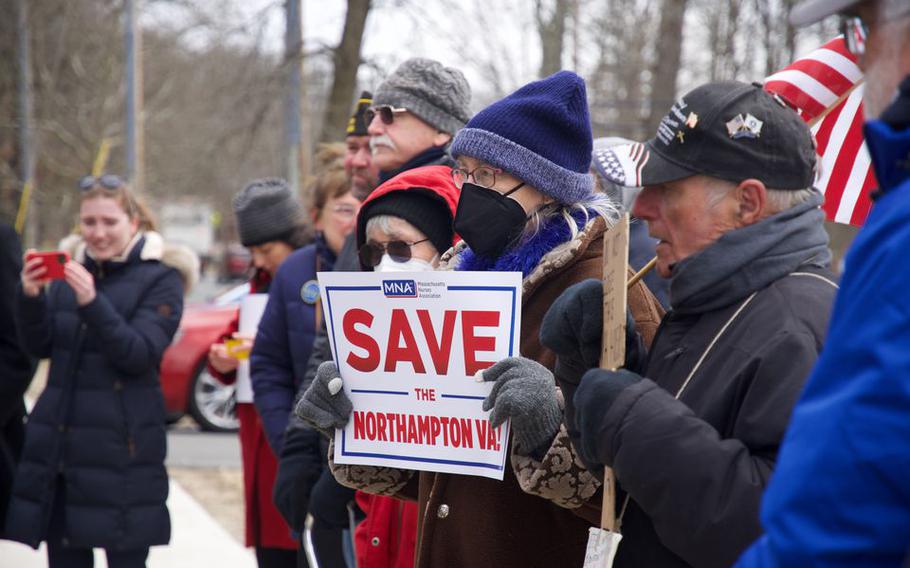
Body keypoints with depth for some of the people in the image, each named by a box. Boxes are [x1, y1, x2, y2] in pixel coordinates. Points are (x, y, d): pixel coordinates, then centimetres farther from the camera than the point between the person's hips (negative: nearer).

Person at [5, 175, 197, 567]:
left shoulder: (160, 277, -2)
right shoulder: (72, 268, 13)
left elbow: (140, 354, -14)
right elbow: (38, 347, 8)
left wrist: (92, 303, -26)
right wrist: (31, 297, -11)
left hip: (121, 445, -5)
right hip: (59, 442, 5)